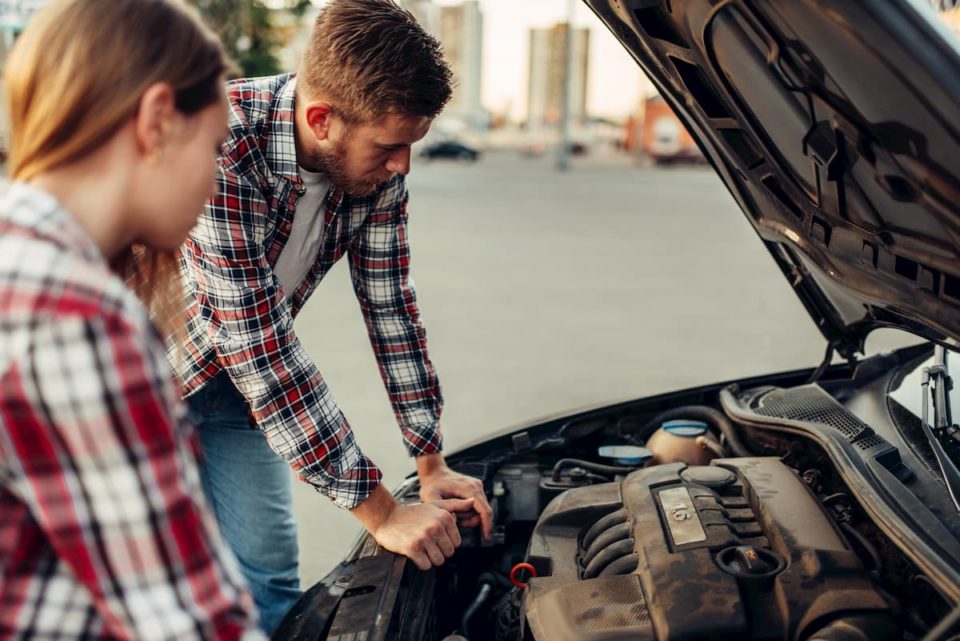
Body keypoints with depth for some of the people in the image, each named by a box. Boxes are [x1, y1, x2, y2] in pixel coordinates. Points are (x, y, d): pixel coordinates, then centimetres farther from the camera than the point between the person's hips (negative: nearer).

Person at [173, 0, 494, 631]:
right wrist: (381, 512, -32)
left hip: (232, 382, 5)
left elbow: (390, 304, -7)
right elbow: (263, 349, -36)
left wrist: (433, 466, -7)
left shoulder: (373, 165, -16)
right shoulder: (220, 147, -37)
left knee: (269, 565, 6)